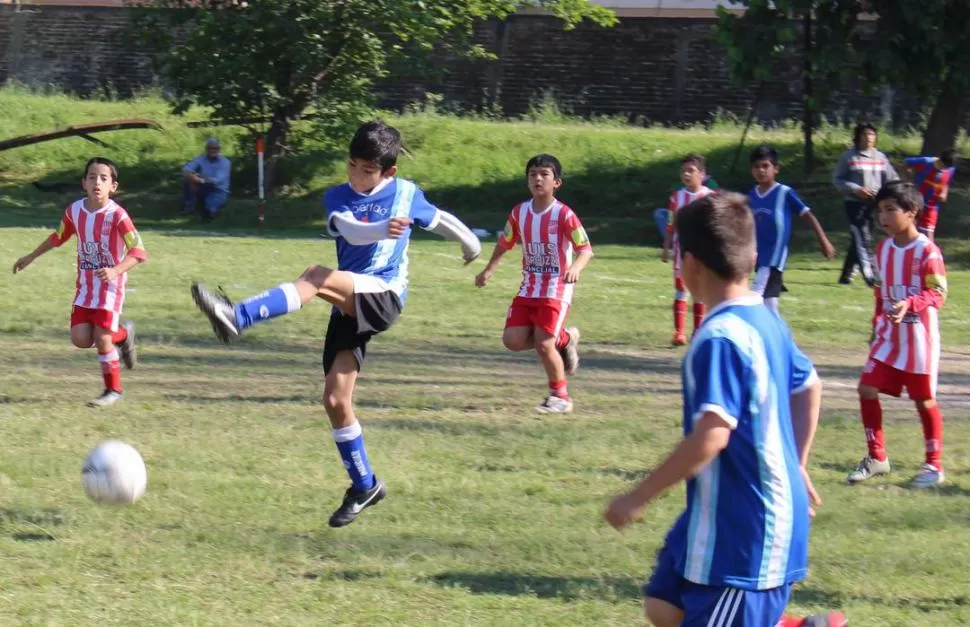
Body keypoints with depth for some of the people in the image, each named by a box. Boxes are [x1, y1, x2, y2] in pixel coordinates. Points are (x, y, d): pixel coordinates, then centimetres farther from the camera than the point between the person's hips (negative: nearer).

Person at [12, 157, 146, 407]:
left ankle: (113, 390, 9)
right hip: (85, 285, 5)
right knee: (80, 339, -5)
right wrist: (31, 257, 25)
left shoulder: (117, 215, -20)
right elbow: (58, 237, 19)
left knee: (101, 338, -12)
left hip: (110, 285, -5)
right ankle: (122, 334, 24)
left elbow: (138, 251, -26)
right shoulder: (74, 211, -2)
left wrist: (115, 271, -42)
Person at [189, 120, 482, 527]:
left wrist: (471, 245, 41)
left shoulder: (406, 194, 5)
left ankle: (236, 318, -48)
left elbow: (439, 220, 25)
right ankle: (364, 485, 16)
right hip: (348, 308, 5)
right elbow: (350, 230, -16)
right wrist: (382, 229, -37)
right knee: (335, 400, 0)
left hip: (383, 297, -5)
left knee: (317, 277, -33)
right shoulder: (337, 197, 7)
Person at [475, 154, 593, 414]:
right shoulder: (519, 213, 3)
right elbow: (505, 243, 19)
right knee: (512, 340, -5)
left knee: (543, 344, -13)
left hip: (557, 288, -6)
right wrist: (489, 269, 10)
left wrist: (576, 267, -38)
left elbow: (586, 248, -18)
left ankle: (560, 397, 8)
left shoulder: (564, 215, -14)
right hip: (528, 289, 6)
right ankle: (563, 339, 19)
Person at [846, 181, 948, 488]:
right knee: (867, 388, 0)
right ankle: (876, 457, 14)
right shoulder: (883, 249, 6)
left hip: (919, 338, -6)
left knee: (924, 399, 4)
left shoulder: (926, 251, -16)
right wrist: (878, 323, 18)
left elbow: (938, 294, -20)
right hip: (889, 337, 6)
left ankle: (934, 464, 18)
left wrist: (909, 305, -36)